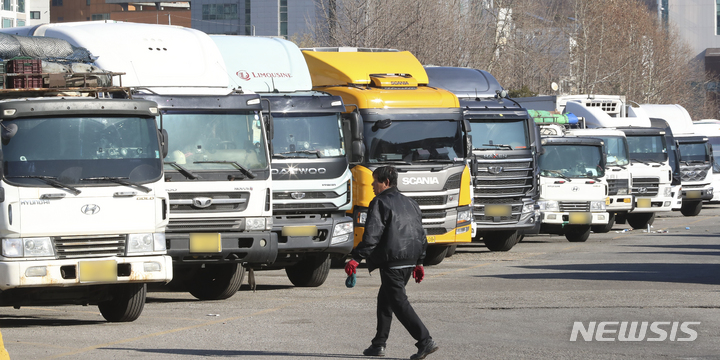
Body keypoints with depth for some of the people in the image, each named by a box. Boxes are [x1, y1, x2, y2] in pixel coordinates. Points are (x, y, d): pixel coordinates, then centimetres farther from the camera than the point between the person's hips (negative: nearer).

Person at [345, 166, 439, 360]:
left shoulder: (380, 203, -7)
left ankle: (425, 341, -18)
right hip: (409, 260, 9)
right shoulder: (410, 203, 18)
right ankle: (379, 344, 22)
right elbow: (421, 235, 21)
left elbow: (372, 234, -17)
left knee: (399, 302, -8)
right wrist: (418, 262, 28)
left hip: (391, 261, -9)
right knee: (385, 298, 20)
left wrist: (356, 258, -19)